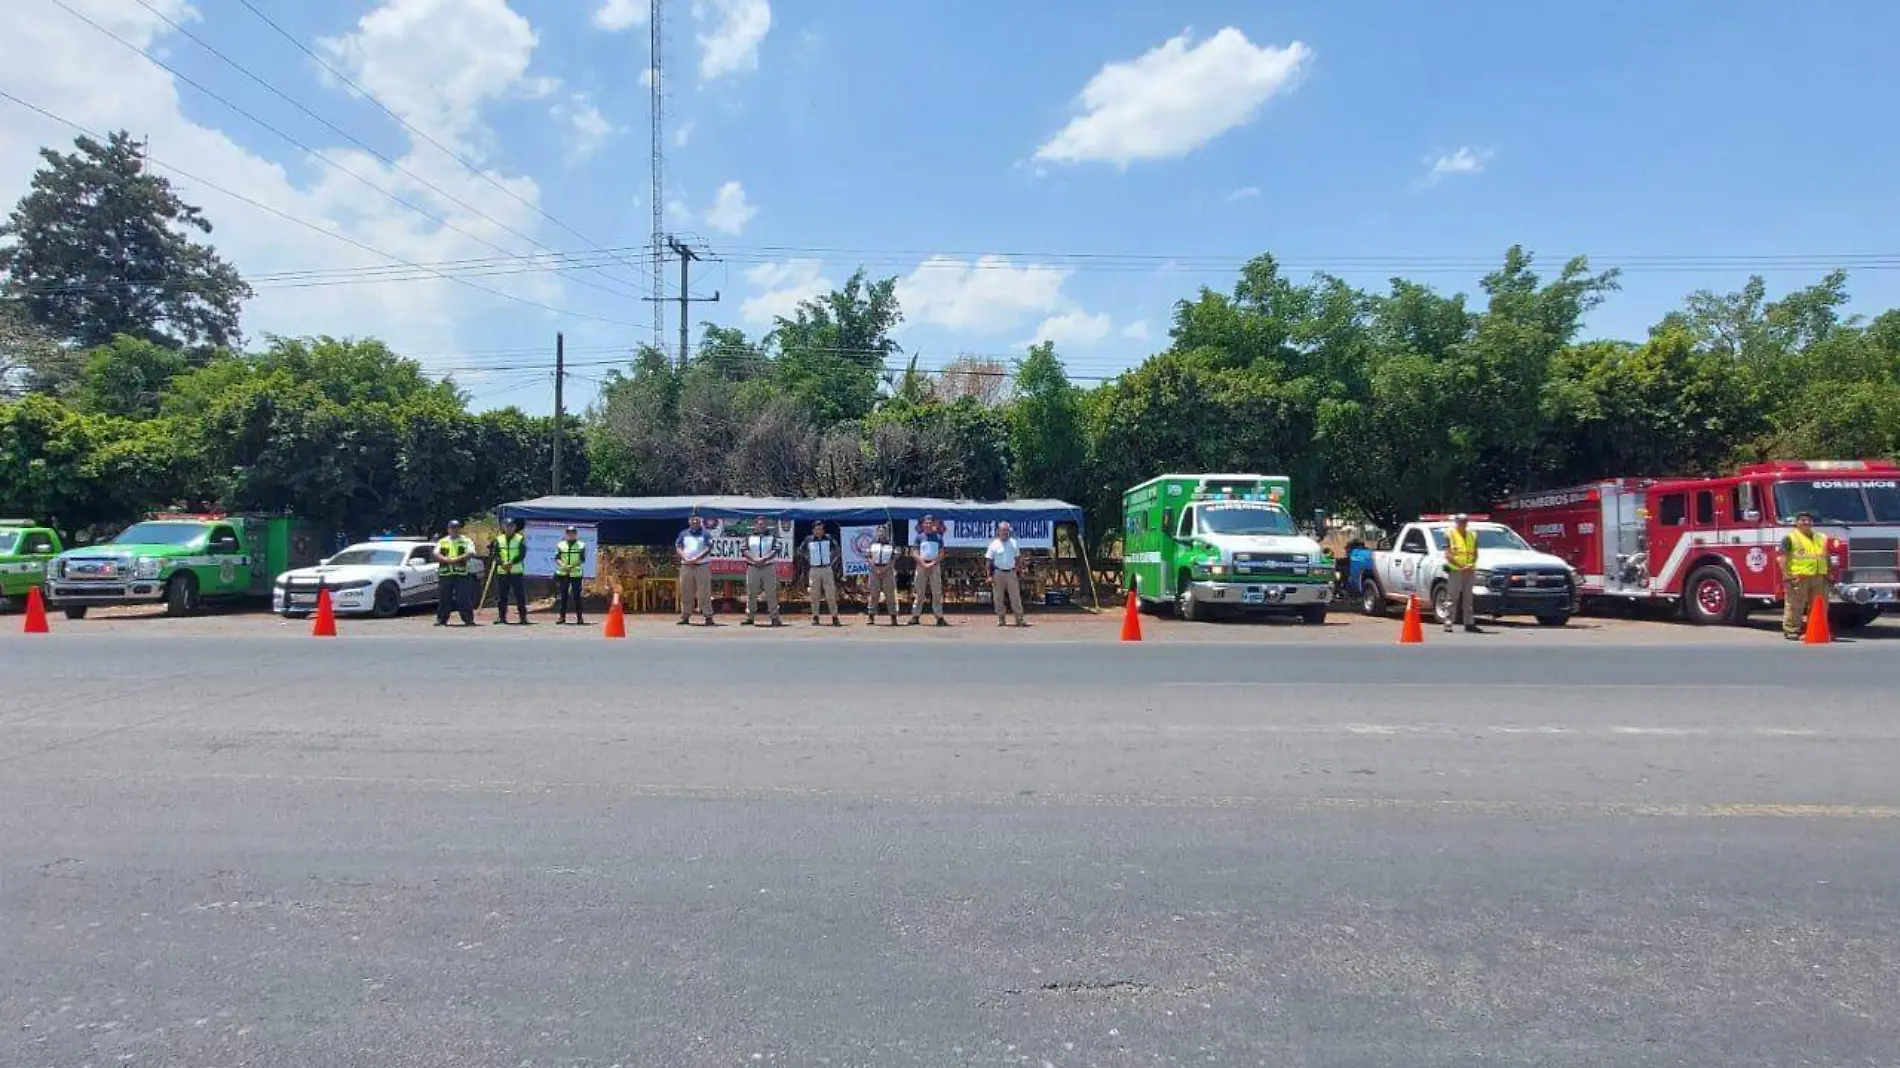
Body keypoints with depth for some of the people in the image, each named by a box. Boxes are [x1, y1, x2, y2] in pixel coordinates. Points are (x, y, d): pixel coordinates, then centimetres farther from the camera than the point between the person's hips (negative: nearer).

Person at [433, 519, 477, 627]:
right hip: (444, 573, 3)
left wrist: (457, 559, -18)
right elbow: (436, 554, 5)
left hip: (461, 573, -3)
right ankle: (441, 619, 14)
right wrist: (446, 559, -14)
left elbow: (471, 554, -6)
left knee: (463, 598, -6)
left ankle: (468, 619, -3)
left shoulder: (466, 541, 9)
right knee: (443, 598, 5)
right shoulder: (442, 541, 17)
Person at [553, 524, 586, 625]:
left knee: (576, 596, -3)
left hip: (576, 573, -2)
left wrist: (572, 566, -17)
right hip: (563, 573, 2)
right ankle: (562, 616, 11)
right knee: (563, 596, 5)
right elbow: (556, 558, 5)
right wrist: (562, 565, -15)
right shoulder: (560, 545, 10)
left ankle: (579, 617, 0)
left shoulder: (581, 545, 4)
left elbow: (582, 559, -3)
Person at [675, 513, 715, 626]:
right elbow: (678, 547, 5)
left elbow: (709, 548, -6)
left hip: (702, 566, -3)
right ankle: (685, 616, 10)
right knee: (686, 592, 5)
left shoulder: (705, 534, 4)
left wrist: (696, 558, -16)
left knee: (704, 592, -6)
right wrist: (686, 559, -12)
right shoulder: (683, 534, 12)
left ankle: (708, 616, -6)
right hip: (686, 566, 3)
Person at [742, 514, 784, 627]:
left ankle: (774, 618, 0)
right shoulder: (750, 537, 10)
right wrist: (754, 560, -17)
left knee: (771, 593, -2)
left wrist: (764, 559, -19)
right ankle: (750, 617, 12)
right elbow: (745, 550, -1)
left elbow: (775, 550, -5)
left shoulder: (772, 537, 7)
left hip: (768, 567, -1)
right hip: (753, 567, 1)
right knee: (751, 593, 5)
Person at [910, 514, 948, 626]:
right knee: (919, 593, 1)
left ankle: (939, 618, 0)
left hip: (935, 565, 1)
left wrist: (933, 563, -11)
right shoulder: (919, 536, 6)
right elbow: (915, 552, 0)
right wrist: (923, 563, -13)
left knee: (937, 593, -1)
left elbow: (941, 554, 5)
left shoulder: (938, 537, 8)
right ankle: (915, 616, 5)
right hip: (921, 565, -1)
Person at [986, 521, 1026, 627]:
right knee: (998, 597, 3)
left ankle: (1020, 619, 1)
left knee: (1016, 596, 0)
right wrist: (990, 575, -7)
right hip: (998, 573, -2)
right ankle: (1000, 618, 12)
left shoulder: (1013, 543, 10)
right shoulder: (994, 544, 0)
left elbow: (1017, 558, 17)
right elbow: (989, 561, -1)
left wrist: (1017, 569, 7)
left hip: (1011, 572, 2)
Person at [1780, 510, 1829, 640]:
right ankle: (1791, 631, -3)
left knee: (1819, 606, 11)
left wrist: (1827, 575, 14)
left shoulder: (1820, 538, 18)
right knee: (1795, 606, -6)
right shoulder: (1790, 538, -2)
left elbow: (1825, 558, 22)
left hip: (1818, 577, 7)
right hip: (1798, 578, -7)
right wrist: (1788, 576, -15)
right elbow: (1783, 558, -8)